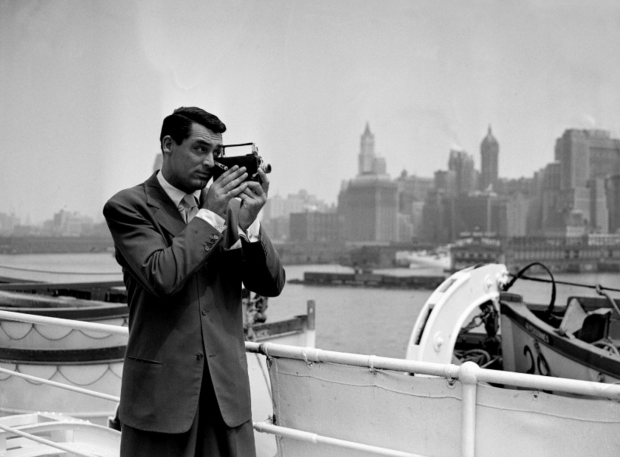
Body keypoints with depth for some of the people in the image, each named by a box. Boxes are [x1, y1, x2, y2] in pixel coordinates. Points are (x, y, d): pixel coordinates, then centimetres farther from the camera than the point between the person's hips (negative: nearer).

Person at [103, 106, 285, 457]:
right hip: (162, 385, -4)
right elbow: (162, 277, -20)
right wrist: (209, 214, -13)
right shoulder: (128, 206, -5)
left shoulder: (228, 204, 9)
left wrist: (249, 222, -10)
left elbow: (271, 285, 4)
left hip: (227, 386, 4)